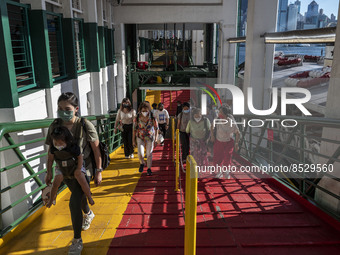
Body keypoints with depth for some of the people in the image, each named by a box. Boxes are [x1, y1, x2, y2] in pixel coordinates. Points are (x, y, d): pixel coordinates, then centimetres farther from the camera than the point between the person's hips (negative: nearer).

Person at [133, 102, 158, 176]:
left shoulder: (152, 118, -9)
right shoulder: (137, 118, -8)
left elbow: (156, 128, 1)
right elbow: (134, 129, 0)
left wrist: (156, 136, -11)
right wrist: (134, 140, 2)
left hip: (150, 138, 0)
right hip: (140, 138, 0)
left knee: (149, 154, 3)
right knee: (140, 153, -14)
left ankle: (149, 169, 21)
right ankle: (142, 163, 19)